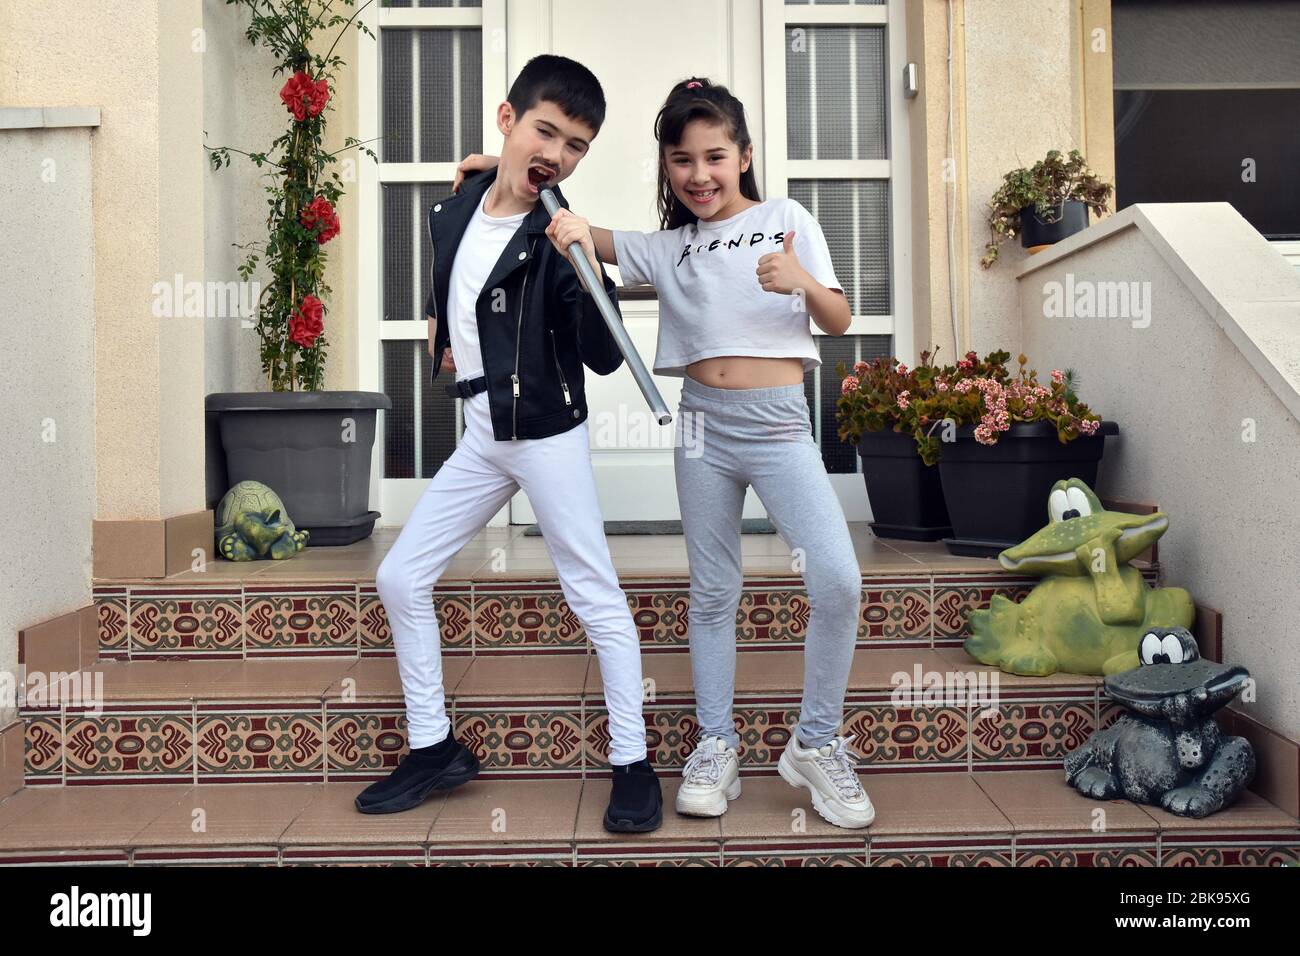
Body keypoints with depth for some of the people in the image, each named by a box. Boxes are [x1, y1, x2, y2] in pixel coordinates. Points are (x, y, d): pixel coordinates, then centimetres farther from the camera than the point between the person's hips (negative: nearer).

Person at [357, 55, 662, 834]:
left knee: (596, 598, -3)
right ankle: (436, 748, 21)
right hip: (480, 435, 7)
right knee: (401, 578, 8)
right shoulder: (454, 209, 4)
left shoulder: (557, 239, -14)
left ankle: (632, 764, 11)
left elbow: (605, 359, -21)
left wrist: (588, 272, -31)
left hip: (547, 435, -7)